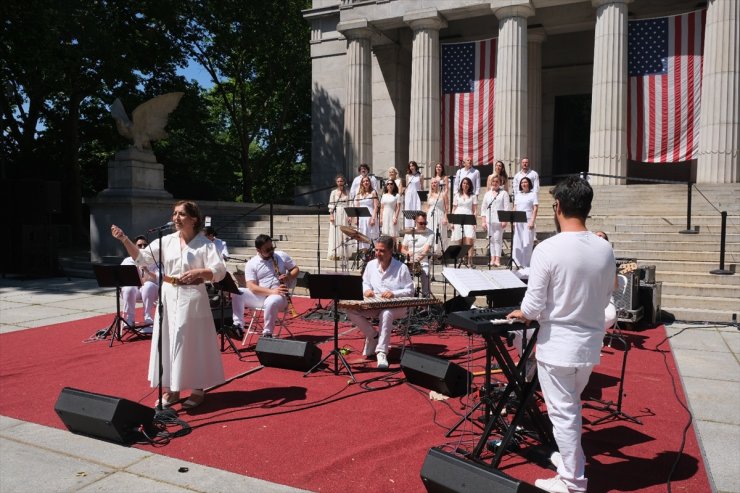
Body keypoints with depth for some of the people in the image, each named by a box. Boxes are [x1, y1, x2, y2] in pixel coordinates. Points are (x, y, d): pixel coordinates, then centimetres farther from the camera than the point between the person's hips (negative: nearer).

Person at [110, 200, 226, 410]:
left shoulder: (204, 243, -7)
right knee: (167, 342, 9)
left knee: (194, 344, 3)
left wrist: (198, 272, -30)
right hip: (169, 298, 5)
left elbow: (219, 271, -14)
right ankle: (170, 389, 22)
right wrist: (124, 240, -11)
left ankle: (198, 390, 18)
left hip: (192, 299, -4)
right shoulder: (166, 241, 5)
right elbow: (141, 258, 1)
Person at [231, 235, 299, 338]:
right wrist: (271, 291, -25)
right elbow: (252, 287, -11)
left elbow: (296, 269, 12)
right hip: (259, 296, 2)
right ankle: (238, 326, -19)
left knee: (271, 302, -38)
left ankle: (267, 333, -21)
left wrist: (289, 276, -12)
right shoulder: (251, 264, -1)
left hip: (279, 296, -2)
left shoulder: (282, 256, 4)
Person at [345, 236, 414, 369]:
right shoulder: (371, 264, 8)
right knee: (351, 310, -20)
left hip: (396, 306, -5)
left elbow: (410, 290, -6)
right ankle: (373, 335, 1)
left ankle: (382, 352, -33)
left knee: (386, 314, -41)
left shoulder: (401, 268, -7)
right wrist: (366, 290, -6)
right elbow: (365, 282, 18)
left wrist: (394, 294, -22)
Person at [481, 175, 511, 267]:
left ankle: (497, 259, -4)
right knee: (491, 239, 5)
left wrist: (505, 220, -12)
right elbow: (483, 208, 13)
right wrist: (484, 221, 5)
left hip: (499, 221, -4)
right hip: (489, 221, 4)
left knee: (498, 239, -6)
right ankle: (492, 259, 8)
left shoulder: (503, 193, 4)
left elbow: (507, 208, -2)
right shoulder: (487, 194, 15)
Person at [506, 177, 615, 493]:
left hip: (557, 346, -6)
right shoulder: (605, 249, -3)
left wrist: (521, 313, 2)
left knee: (563, 413, 9)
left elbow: (533, 307, -18)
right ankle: (570, 457, 43)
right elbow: (605, 298, 8)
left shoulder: (548, 249, -20)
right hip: (590, 344, 6)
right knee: (571, 407, 26)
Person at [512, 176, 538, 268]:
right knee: (517, 242, 1)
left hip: (527, 221, -4)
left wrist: (532, 221, -13)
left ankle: (526, 264, -1)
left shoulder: (533, 194, 3)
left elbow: (535, 209, -3)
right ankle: (518, 263, 7)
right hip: (517, 222, 4)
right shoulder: (517, 195, 17)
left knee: (527, 243, -5)